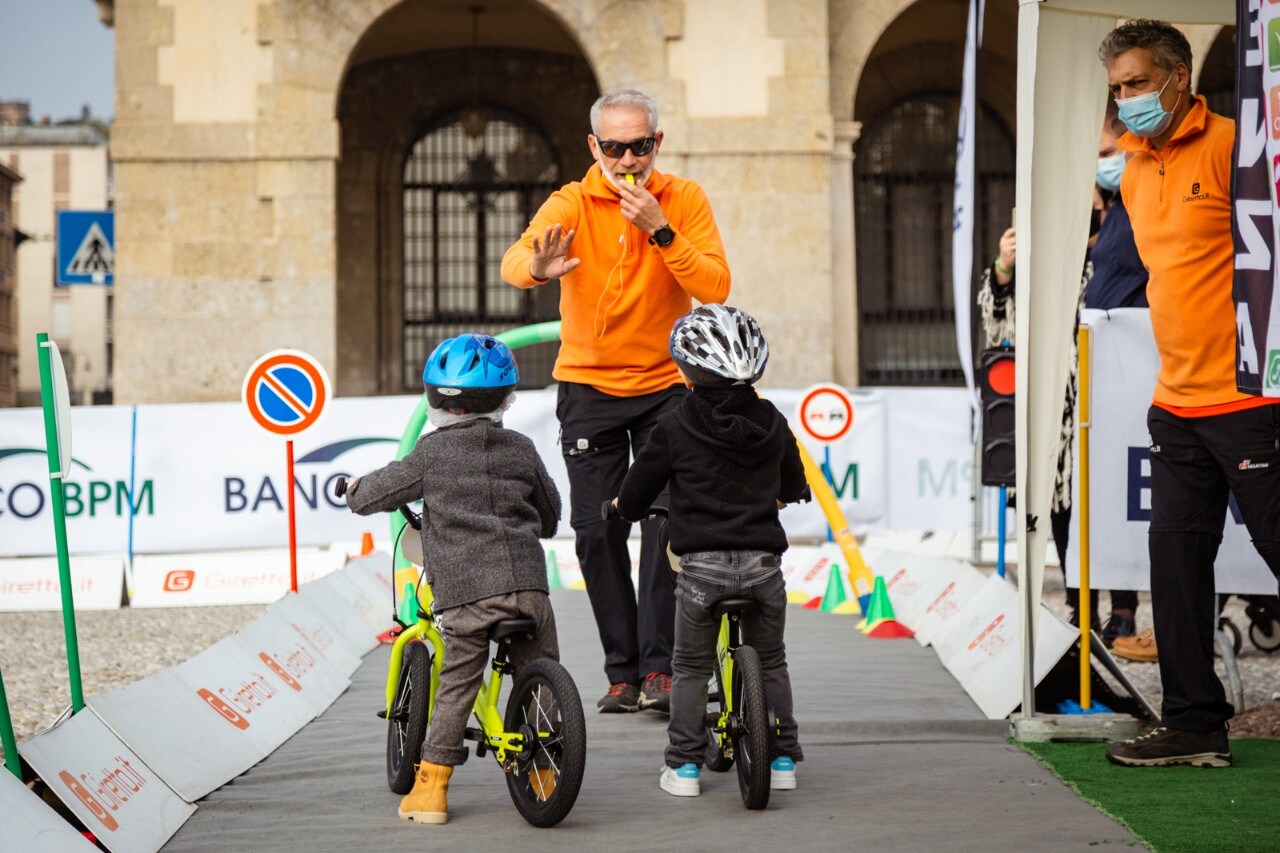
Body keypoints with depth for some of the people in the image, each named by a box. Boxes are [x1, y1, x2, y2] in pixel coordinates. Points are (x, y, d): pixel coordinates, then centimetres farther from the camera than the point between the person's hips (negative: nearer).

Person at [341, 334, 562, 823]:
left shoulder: (432, 453, 2)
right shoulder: (520, 449, 13)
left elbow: (372, 496, 9)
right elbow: (550, 513, 27)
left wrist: (355, 488, 32)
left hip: (464, 591, -2)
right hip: (527, 582, 2)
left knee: (456, 686, 5)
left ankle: (431, 787, 7)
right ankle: (543, 775, 19)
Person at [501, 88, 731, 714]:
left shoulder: (684, 201, -5)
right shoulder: (572, 204, -8)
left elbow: (716, 288, -16)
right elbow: (512, 262, -26)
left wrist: (660, 230, -28)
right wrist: (540, 266, -50)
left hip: (665, 385, 0)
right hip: (588, 386, 0)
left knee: (666, 520, -13)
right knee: (597, 530, -2)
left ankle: (659, 666, -10)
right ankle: (622, 672, 7)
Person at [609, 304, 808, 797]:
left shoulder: (674, 428, -5)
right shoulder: (771, 423, 5)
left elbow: (634, 495, 3)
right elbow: (793, 486, 21)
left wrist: (623, 506, 27)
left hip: (701, 566, -2)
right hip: (763, 562, 2)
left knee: (691, 667, 12)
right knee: (771, 662, 18)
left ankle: (684, 765, 11)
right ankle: (783, 759, 18)